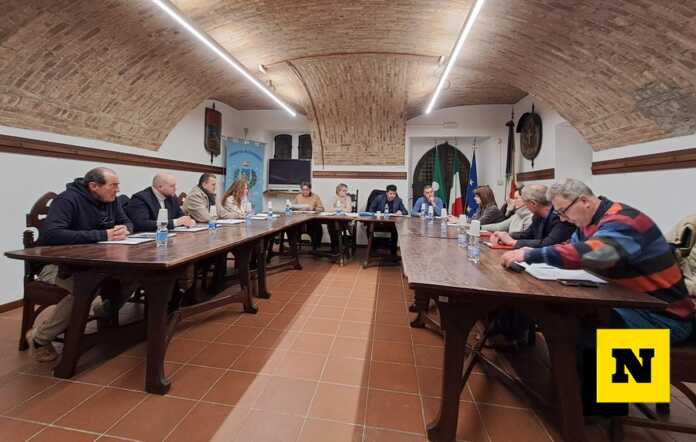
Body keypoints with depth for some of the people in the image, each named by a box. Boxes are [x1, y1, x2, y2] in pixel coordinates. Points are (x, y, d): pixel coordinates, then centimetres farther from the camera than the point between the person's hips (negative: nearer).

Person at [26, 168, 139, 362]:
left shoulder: (111, 200, 1)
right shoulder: (67, 200, -21)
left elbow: (127, 222, 10)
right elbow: (49, 234, -33)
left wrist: (123, 230, -16)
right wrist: (102, 235, -35)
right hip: (57, 264, -6)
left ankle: (104, 312, 12)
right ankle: (39, 338, -8)